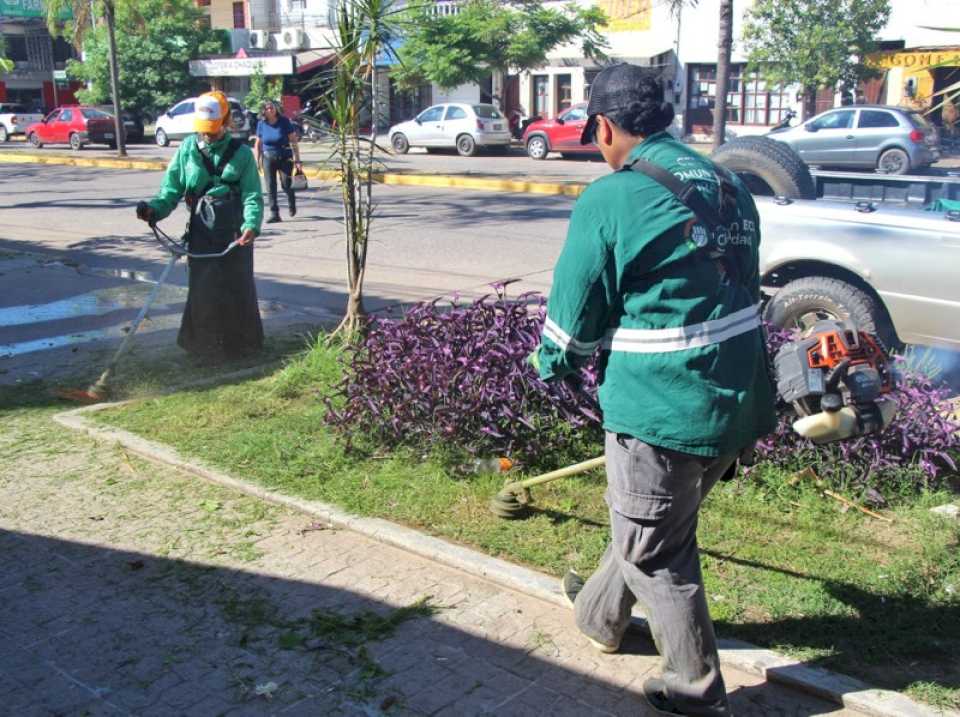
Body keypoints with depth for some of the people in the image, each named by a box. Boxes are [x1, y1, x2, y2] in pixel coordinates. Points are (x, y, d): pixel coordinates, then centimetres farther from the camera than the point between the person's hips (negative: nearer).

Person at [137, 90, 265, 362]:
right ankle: (205, 345, 16)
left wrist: (251, 224, -26)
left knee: (238, 286, 7)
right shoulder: (188, 149, 2)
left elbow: (252, 195, -8)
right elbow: (172, 189, 1)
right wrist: (155, 209, -19)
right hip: (201, 230, 1)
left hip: (234, 231, -1)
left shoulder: (241, 153, -2)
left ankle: (243, 342, 24)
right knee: (203, 289, 2)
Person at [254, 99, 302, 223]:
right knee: (271, 186, -4)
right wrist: (257, 161, 4)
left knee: (286, 184, -1)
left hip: (284, 157, -2)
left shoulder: (284, 122, -7)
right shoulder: (261, 124, 1)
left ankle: (292, 205, 30)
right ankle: (274, 213, 1)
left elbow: (294, 141, -6)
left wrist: (297, 160, -11)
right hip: (268, 158, 2)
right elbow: (258, 144, 10)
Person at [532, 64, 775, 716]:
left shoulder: (610, 200, -16)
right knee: (648, 519, 26)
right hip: (740, 404, 8)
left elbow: (576, 309, -8)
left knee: (653, 552, 12)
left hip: (662, 414, -8)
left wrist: (549, 363, 13)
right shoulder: (728, 186, 6)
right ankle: (600, 613, 49)